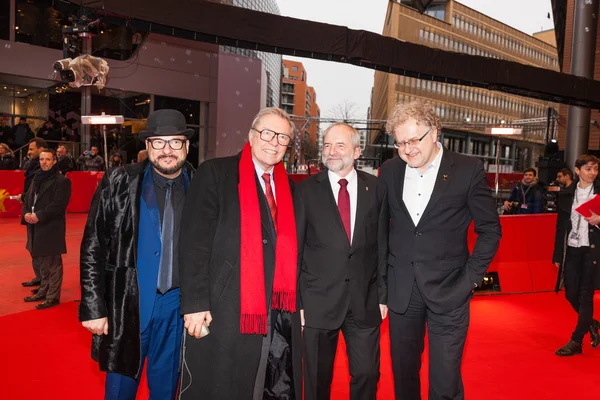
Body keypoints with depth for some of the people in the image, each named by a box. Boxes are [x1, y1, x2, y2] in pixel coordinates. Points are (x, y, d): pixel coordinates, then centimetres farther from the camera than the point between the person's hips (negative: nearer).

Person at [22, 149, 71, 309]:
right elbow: (27, 200, 17)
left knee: (52, 264, -2)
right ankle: (44, 292, 30)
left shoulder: (62, 181, -9)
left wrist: (38, 216, -20)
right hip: (36, 228, 9)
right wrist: (26, 213, -3)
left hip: (52, 228, -8)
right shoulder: (37, 179, 17)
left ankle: (53, 296, 4)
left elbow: (58, 204, -17)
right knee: (41, 263, 18)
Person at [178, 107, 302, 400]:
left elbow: (290, 249, 14)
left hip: (281, 315, 5)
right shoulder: (215, 173, -4)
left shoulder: (288, 187, 12)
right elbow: (194, 243, -10)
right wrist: (195, 303, -14)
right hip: (224, 313, -5)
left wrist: (297, 303, 11)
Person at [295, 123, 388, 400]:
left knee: (367, 374, 10)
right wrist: (296, 300, -3)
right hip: (319, 301, -1)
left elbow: (382, 246, 5)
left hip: (365, 301, 1)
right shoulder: (306, 190, -1)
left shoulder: (376, 189, 3)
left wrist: (383, 295, 3)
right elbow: (295, 249, -1)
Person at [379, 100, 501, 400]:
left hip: (448, 291, -2)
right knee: (403, 374, 16)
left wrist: (472, 276, -5)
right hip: (401, 292, 3)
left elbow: (490, 229, -1)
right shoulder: (389, 171, 2)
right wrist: (383, 274, 6)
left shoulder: (468, 169, -7)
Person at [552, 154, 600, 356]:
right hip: (572, 249, 3)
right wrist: (557, 255, 7)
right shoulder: (566, 194, 6)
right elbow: (560, 226, 8)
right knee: (571, 294, 7)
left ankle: (576, 341, 9)